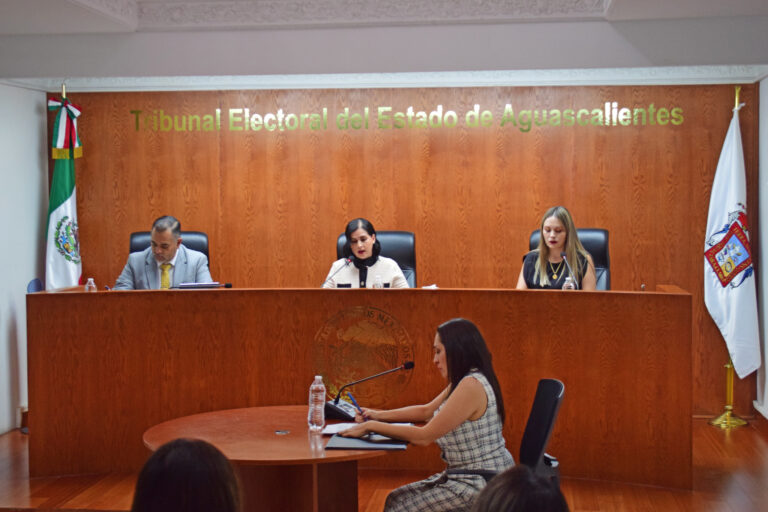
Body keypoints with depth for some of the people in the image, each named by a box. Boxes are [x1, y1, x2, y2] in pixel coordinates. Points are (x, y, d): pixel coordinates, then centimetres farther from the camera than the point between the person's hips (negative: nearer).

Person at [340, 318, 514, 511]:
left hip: (481, 485, -10)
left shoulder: (471, 386, -22)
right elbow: (427, 411, 21)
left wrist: (371, 426, -12)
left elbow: (424, 436, -20)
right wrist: (380, 415, 13)